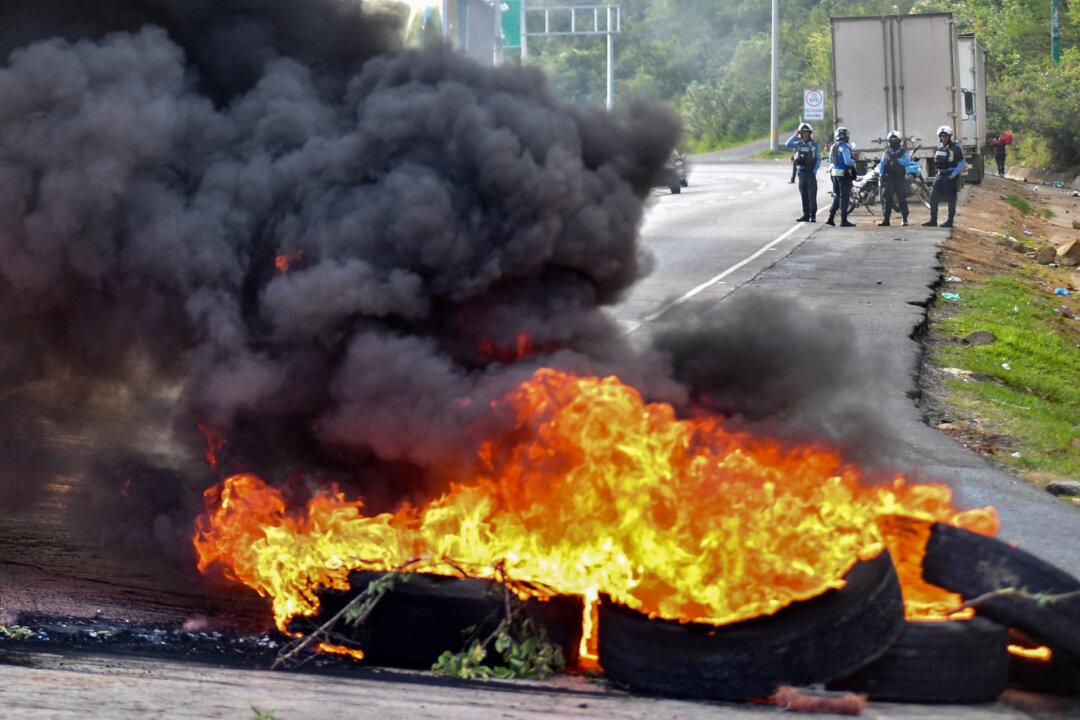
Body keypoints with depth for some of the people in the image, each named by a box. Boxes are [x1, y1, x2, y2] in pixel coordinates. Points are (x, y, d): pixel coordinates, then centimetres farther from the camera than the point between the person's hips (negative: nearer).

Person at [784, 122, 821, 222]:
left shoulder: (815, 145, 2)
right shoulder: (798, 144, 7)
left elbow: (819, 159, 1)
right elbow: (787, 145, -6)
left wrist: (815, 170, -10)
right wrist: (795, 135, -8)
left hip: (811, 173, -3)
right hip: (801, 172, 3)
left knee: (812, 195, -5)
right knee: (804, 195, 6)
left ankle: (813, 215, -2)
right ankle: (806, 215, 12)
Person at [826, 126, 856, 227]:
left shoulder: (833, 146, 11)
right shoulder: (844, 146, -15)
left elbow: (830, 160, 20)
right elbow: (847, 161, -22)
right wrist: (853, 162, -3)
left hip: (835, 172, 8)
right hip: (844, 174, -8)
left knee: (837, 196, 16)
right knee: (844, 197, -3)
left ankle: (831, 218, 13)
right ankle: (844, 221, -3)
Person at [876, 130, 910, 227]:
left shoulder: (904, 152, 4)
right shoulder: (887, 153, 16)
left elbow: (907, 161, -14)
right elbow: (881, 164, 10)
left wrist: (896, 159, -27)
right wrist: (881, 173, -7)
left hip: (900, 178, -3)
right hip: (888, 178, 3)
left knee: (902, 199, -4)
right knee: (888, 199, 2)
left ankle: (904, 219, 2)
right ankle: (886, 219, 4)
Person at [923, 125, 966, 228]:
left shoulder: (955, 148, -9)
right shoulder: (940, 148, 14)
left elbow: (961, 164, -11)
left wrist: (953, 175, -16)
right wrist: (938, 172, 14)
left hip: (951, 177, -7)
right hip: (940, 176, 7)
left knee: (951, 200, -1)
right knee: (933, 197, 1)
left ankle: (950, 221, 5)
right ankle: (933, 220, 5)